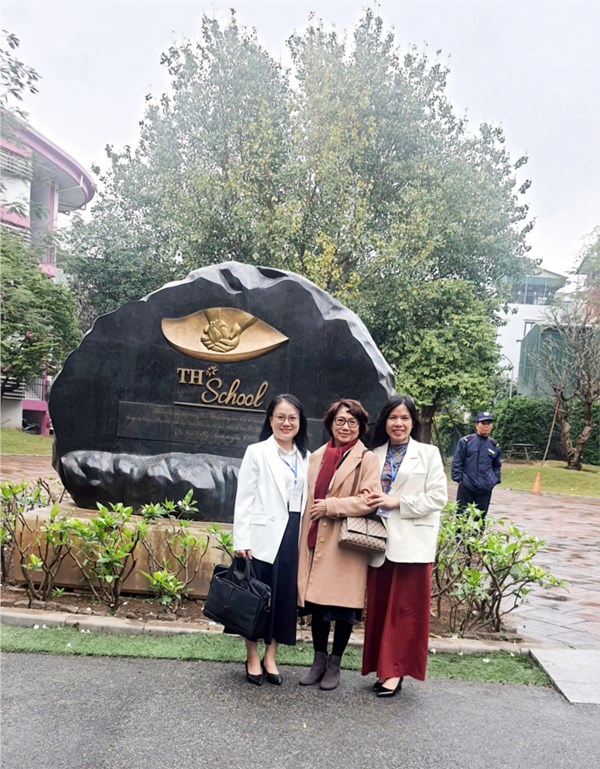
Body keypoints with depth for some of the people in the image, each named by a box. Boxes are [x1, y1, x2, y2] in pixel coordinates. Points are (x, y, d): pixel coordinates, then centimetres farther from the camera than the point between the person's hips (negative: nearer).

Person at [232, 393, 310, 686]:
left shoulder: (305, 457, 11)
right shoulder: (257, 452, -1)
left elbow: (306, 499, 11)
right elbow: (244, 499, -5)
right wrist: (242, 540, -11)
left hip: (294, 535, 4)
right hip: (263, 535, -4)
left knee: (285, 596, 9)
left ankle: (270, 657, 24)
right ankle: (253, 658, 21)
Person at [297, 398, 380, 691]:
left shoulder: (367, 459, -4)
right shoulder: (317, 457, 12)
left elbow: (368, 500, -14)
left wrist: (329, 506, -14)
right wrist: (304, 539, 12)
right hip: (316, 541, 5)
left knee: (343, 606, 5)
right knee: (316, 603, 11)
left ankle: (334, 664, 24)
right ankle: (319, 660, 29)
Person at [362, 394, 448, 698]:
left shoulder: (428, 454, 1)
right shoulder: (375, 455, 10)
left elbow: (438, 497, -6)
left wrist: (398, 502, -12)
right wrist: (372, 502, -4)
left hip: (411, 543, -3)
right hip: (380, 541, 4)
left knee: (404, 609, 2)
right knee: (379, 607, 9)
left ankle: (395, 671, 13)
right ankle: (382, 667, 22)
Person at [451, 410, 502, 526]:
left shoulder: (494, 445, 7)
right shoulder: (465, 441, -7)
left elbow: (497, 465, 19)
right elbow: (456, 462, -4)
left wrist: (495, 480, 8)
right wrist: (458, 478, -8)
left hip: (485, 489, 4)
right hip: (466, 487, -4)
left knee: (481, 517, 13)